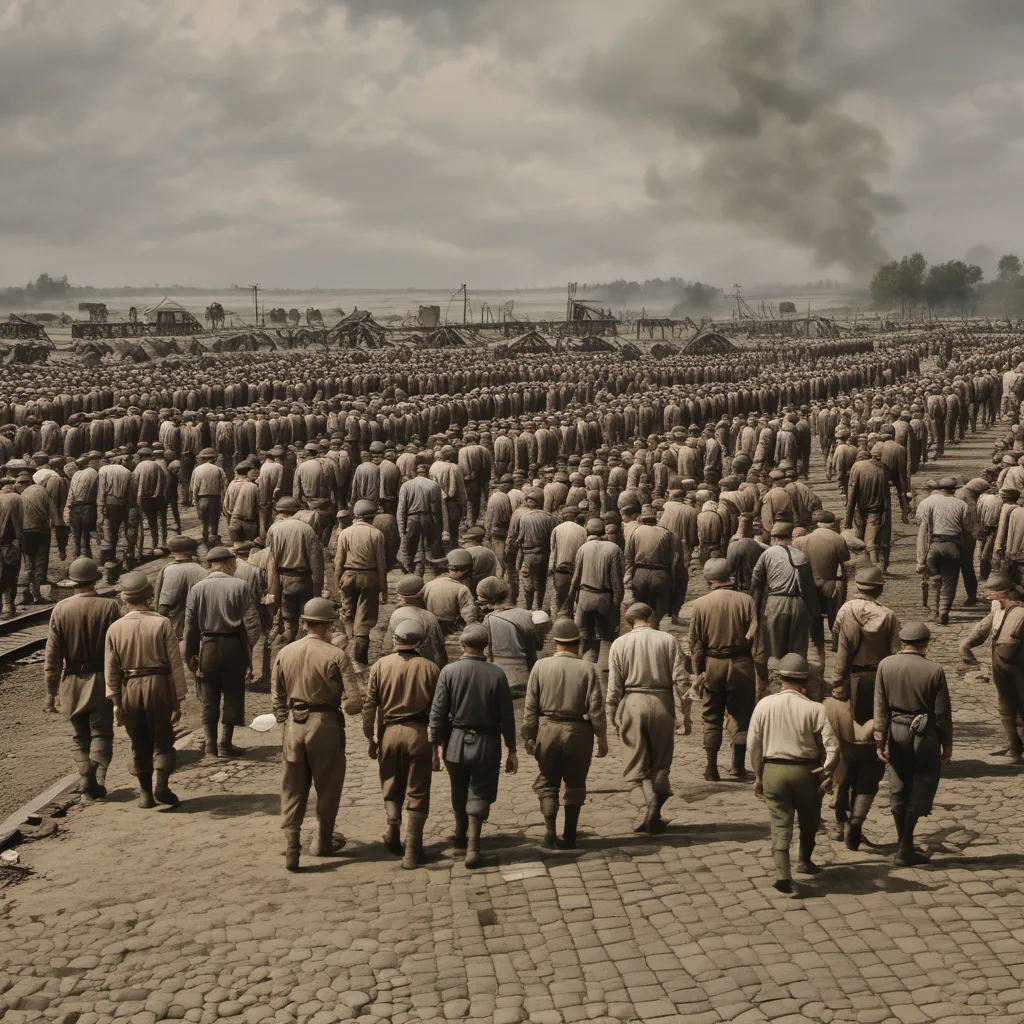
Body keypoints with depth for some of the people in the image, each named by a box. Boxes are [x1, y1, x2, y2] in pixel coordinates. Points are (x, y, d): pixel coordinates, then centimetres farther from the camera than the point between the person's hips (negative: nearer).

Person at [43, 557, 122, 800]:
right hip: (102, 680, -2)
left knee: (81, 737, 13)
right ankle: (97, 778, -16)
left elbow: (52, 656, -2)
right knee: (101, 734, 3)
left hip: (72, 682, 2)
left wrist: (51, 692, 4)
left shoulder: (61, 609, -4)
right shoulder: (109, 607, -8)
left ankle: (87, 784, 7)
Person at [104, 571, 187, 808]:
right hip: (159, 686, -2)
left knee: (140, 745, 13)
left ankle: (145, 793, 16)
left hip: (129, 689, 2)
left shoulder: (115, 628, -1)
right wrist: (178, 701, -2)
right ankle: (161, 785, -6)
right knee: (163, 741, 9)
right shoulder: (162, 623, -8)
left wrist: (116, 703, 4)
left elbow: (111, 669, 0)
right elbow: (175, 665, -8)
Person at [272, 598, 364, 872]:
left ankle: (291, 848, 3)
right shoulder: (335, 655, -13)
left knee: (292, 790, 11)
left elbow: (277, 698, 9)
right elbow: (354, 703, -15)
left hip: (293, 726, 3)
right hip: (325, 726, -3)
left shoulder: (285, 653, 1)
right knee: (327, 786, 15)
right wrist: (341, 706, 6)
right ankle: (323, 841, 29)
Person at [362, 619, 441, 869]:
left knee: (391, 787, 20)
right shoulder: (429, 668, -4)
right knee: (417, 793, 6)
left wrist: (371, 738, 12)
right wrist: (436, 746, 5)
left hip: (389, 731, 1)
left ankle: (393, 821, -7)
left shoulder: (380, 666, 0)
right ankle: (412, 851, 5)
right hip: (419, 734, -1)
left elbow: (369, 705, 2)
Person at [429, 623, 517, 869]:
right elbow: (507, 717, -6)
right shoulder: (497, 674, -9)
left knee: (459, 793, 20)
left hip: (456, 742, 1)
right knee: (479, 795, 7)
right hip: (487, 744, -1)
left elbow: (438, 712, -7)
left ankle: (461, 835, 41)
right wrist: (511, 750, 3)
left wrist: (437, 743, 4)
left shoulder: (449, 671, -9)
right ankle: (472, 846, -3)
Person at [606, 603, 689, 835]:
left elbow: (614, 687, 0)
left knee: (636, 765, 4)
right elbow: (680, 679, -1)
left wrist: (612, 717, 7)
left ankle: (648, 804, -19)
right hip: (662, 703, 1)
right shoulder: (668, 640, 3)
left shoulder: (620, 644, 3)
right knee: (660, 764, 13)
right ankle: (654, 816, 10)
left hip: (632, 703, -1)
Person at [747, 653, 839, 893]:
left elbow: (753, 745, 3)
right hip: (806, 771, 0)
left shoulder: (764, 705, -2)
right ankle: (805, 861, 40)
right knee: (809, 820, 23)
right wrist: (828, 772, -1)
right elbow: (832, 745, -12)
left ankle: (782, 872, -15)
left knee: (780, 824, 3)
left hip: (773, 770, 1)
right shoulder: (814, 709, -7)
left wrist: (759, 775, 13)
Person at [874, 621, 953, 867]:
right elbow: (942, 712, -7)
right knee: (920, 791, 6)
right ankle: (905, 850, 6)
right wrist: (947, 743, 4)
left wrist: (880, 740, 2)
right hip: (924, 736, -3)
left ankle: (905, 846, 24)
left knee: (898, 791, 14)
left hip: (896, 734, 3)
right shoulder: (935, 670, -13)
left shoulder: (885, 665, -5)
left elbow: (880, 706, -3)